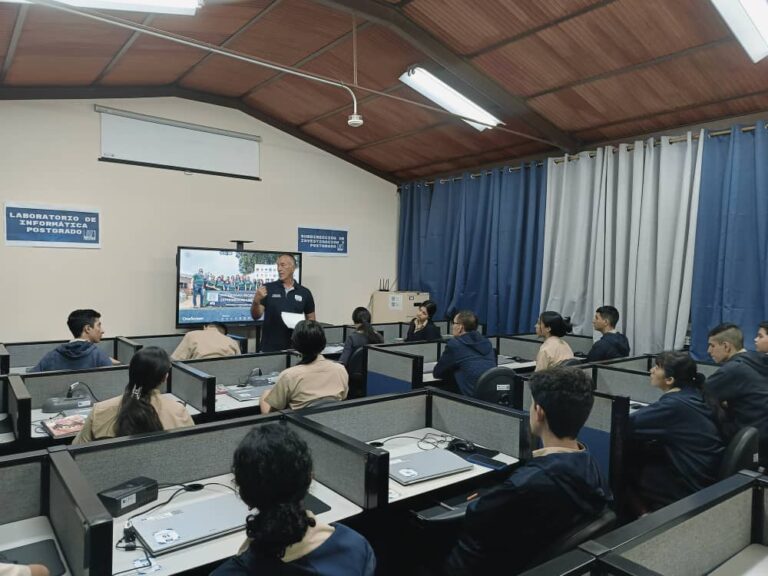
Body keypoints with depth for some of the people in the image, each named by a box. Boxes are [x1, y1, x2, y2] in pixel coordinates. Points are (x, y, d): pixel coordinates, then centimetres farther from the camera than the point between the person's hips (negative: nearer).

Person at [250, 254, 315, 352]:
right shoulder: (268, 288, 1)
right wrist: (256, 301, -21)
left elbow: (311, 318, 12)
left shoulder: (304, 292, 4)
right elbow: (256, 316, -3)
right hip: (270, 347, -1)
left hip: (294, 347, 1)